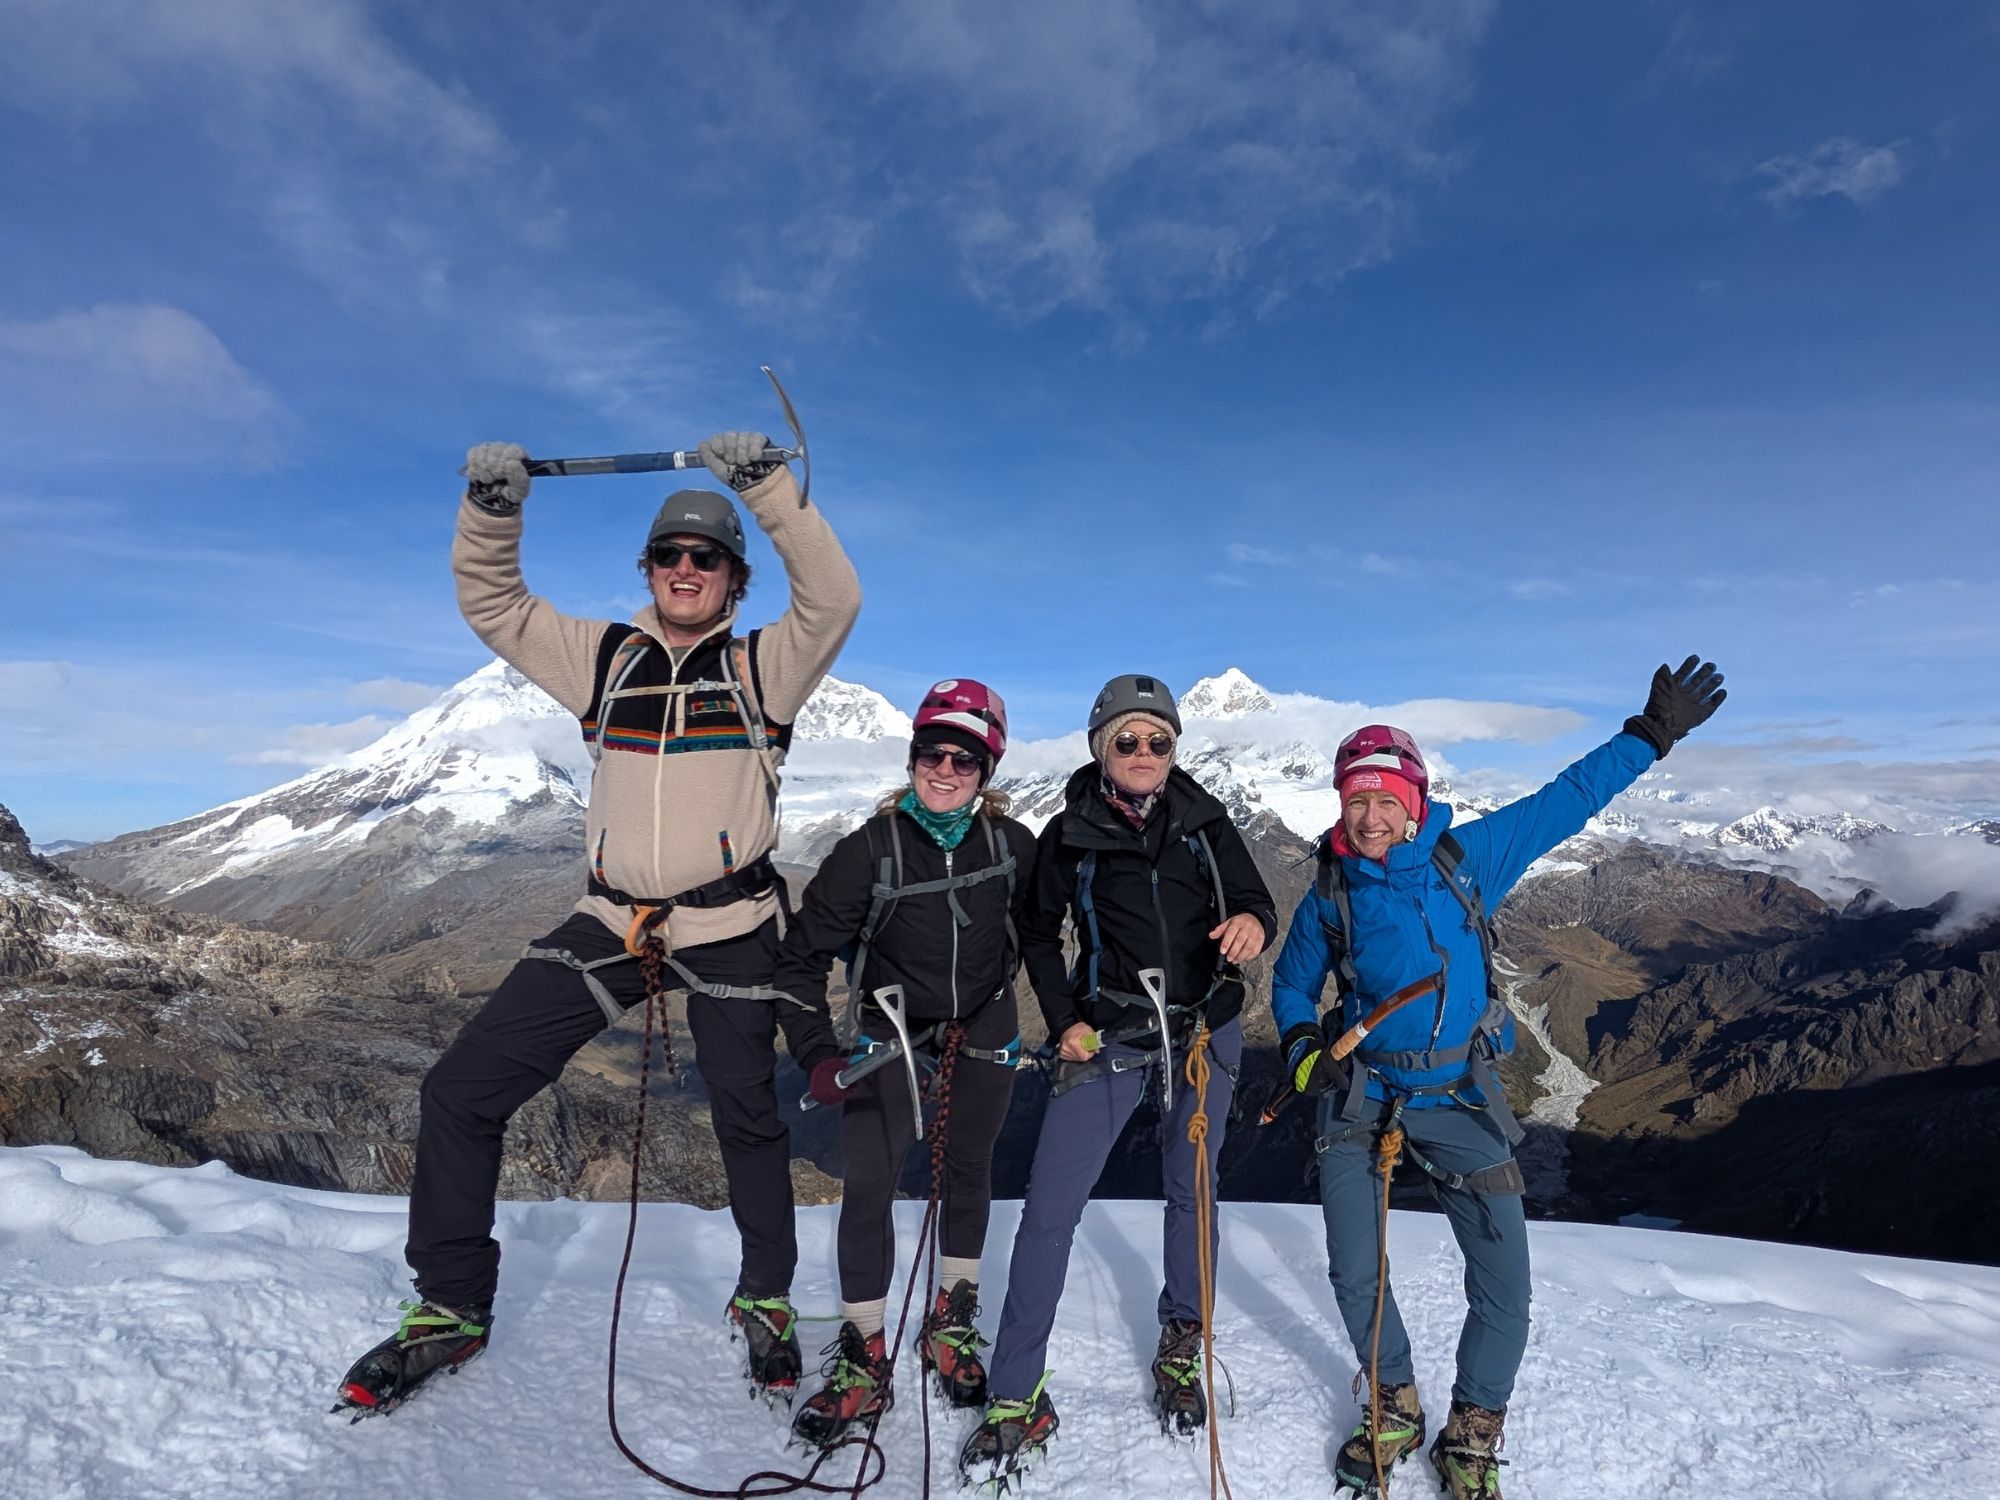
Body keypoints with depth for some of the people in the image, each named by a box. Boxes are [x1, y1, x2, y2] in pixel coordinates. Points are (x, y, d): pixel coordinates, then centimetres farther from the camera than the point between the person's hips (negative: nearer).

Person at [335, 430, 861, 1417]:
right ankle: (450, 1307, 20)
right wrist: (491, 509, -8)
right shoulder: (605, 658, 11)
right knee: (460, 1090, 0)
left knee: (749, 1120, 8)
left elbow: (833, 600, -14)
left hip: (728, 932, -3)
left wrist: (768, 487, -22)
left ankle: (766, 1300, 34)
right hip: (609, 925, 3)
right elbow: (492, 603, 10)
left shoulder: (763, 666, 2)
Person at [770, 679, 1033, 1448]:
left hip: (984, 1023, 2)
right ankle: (863, 1361, 8)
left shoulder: (1013, 845, -15)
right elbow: (802, 958, -14)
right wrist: (819, 1057, -21)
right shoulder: (870, 850, -22)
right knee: (867, 1184, -8)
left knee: (968, 1171, 13)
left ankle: (953, 1322, 34)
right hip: (891, 1024, -2)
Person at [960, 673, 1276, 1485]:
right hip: (1110, 1040, -1)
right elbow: (1039, 933, 7)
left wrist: (1252, 922, -25)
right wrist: (1063, 1021, -2)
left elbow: (1255, 900, -1)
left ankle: (1181, 1349, 37)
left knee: (1191, 1193, 15)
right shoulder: (1070, 834, -4)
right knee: (1048, 1208, -6)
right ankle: (1016, 1399, 7)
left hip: (1205, 1031, 2)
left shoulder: (1203, 819, -1)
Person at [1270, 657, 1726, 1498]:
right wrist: (1303, 1051, -9)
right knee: (1356, 1276, 5)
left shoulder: (1465, 858, -6)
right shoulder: (1329, 894, -3)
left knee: (1504, 1292, 2)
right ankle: (1394, 1408, 34)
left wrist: (1652, 734, 2)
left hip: (1461, 1101, 0)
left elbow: (1565, 803, 1)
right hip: (1360, 1101, 1)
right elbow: (1291, 987, 9)